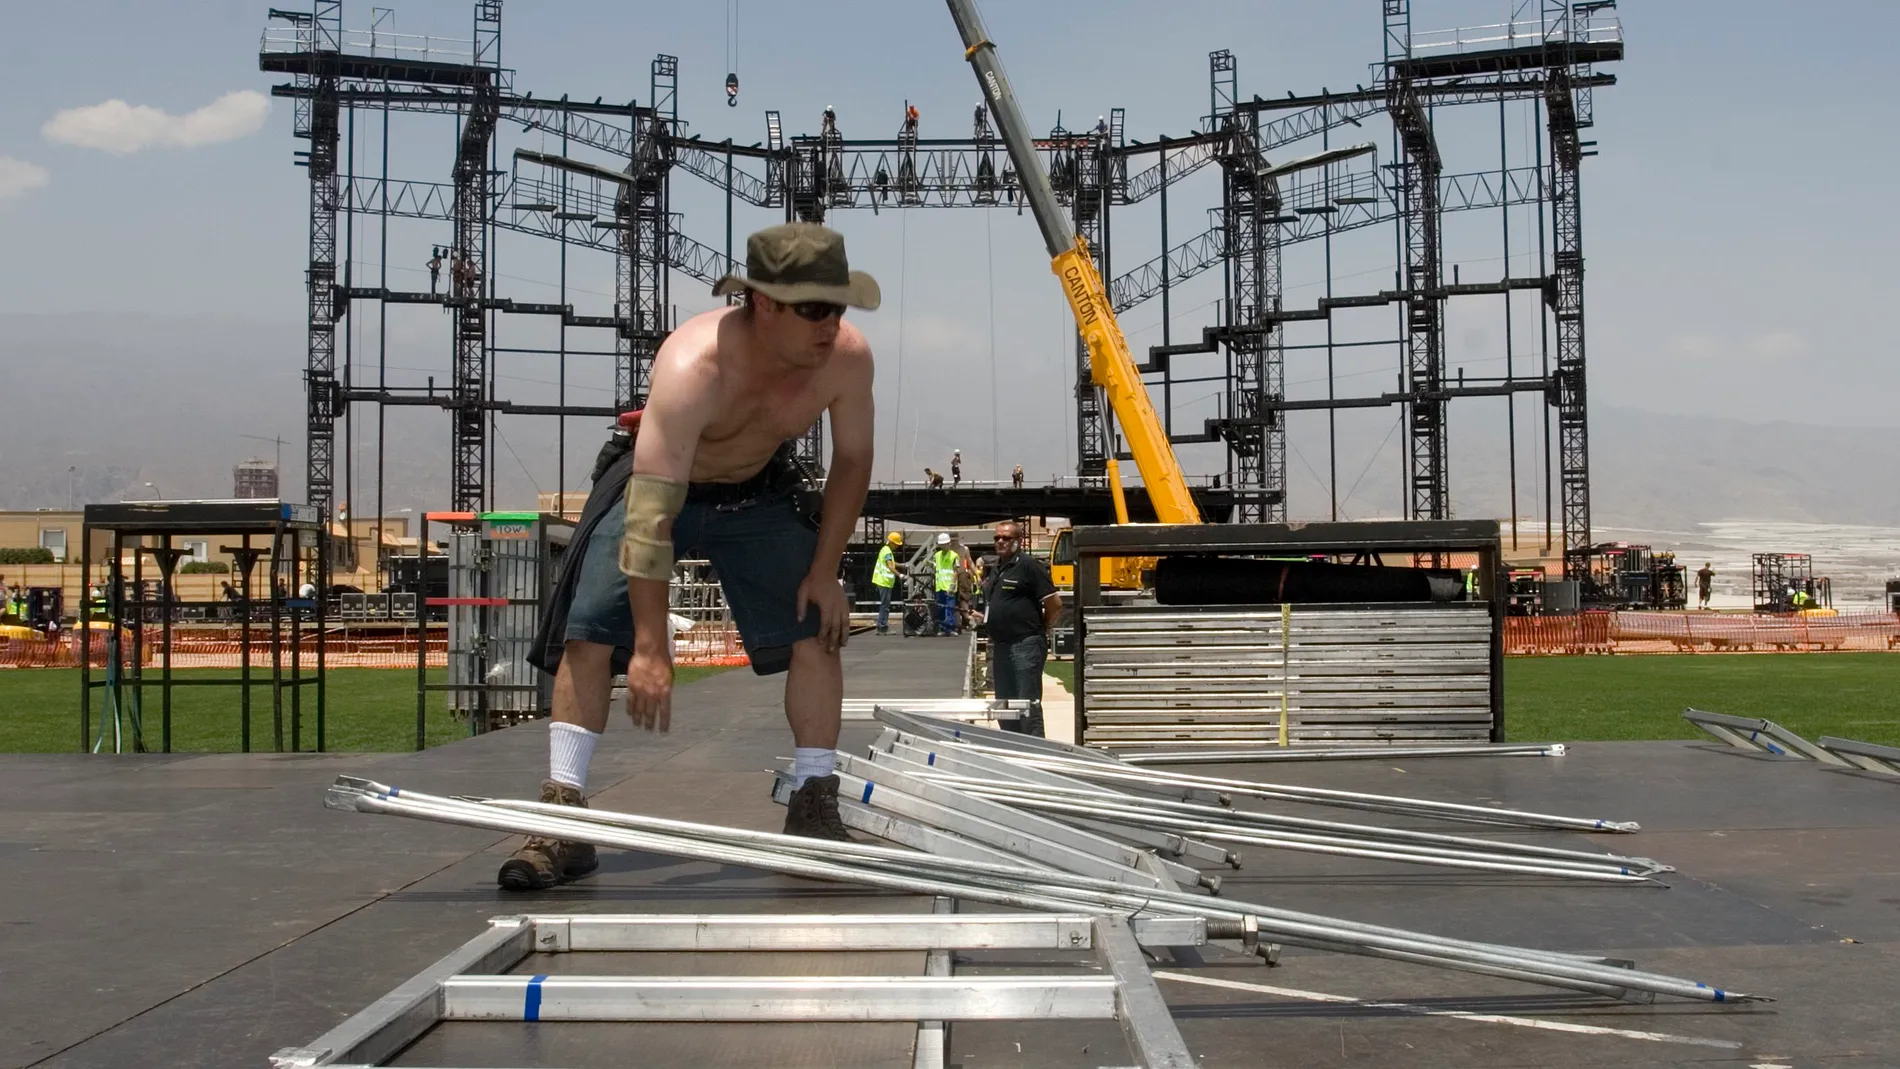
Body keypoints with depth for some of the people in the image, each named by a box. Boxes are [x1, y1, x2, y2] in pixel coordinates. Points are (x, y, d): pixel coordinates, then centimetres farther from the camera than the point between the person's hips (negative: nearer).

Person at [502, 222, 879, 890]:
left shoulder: (848, 357, -27)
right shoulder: (693, 365, -40)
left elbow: (852, 461, -7)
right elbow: (652, 513, -40)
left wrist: (825, 572, -10)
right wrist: (651, 648, -39)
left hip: (760, 490, 4)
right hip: (654, 480, -3)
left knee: (818, 629, -8)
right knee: (588, 634, -14)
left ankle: (813, 809, 1)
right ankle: (564, 817, -9)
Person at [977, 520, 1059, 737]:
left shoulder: (1029, 565, -10)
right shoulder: (995, 569, 17)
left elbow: (1054, 603, -12)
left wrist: (1042, 628, -2)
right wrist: (984, 618, 14)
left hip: (1025, 644, -9)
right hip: (1000, 644, 9)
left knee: (1028, 702, -9)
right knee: (1004, 702, 13)